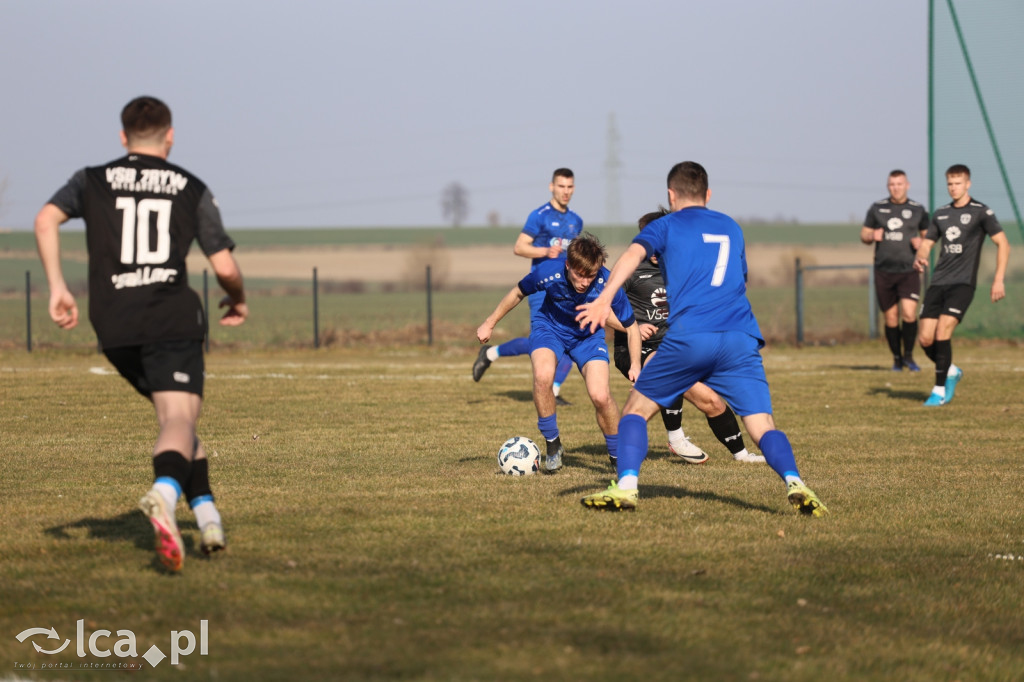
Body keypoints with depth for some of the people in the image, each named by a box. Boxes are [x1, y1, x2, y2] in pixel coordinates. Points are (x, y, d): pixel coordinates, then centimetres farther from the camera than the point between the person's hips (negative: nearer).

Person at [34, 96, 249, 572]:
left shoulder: (93, 181, 14)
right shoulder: (192, 190, 10)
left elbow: (46, 220, -5)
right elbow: (225, 267, 4)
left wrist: (57, 289, -4)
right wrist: (238, 301, 25)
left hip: (114, 326, 3)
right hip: (173, 318, -3)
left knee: (173, 413, 21)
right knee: (180, 418, -14)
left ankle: (206, 513, 14)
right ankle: (164, 491, -45)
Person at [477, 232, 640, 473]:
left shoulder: (608, 284, -31)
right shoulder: (548, 272, -30)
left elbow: (630, 326, -15)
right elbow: (518, 293, -7)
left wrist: (636, 365, -25)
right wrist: (489, 324, 4)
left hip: (588, 336, 0)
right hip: (549, 326, 0)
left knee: (601, 396, -18)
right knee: (543, 376, -30)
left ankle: (617, 456, 8)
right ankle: (553, 444, -8)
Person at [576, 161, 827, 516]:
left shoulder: (666, 225, 14)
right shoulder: (731, 227, 27)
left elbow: (634, 254, -5)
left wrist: (604, 299, -18)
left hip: (688, 337, -2)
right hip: (741, 337, 3)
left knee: (636, 409, 15)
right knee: (763, 426, -3)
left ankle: (626, 486, -1)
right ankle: (794, 483, -29)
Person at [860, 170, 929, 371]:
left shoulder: (918, 210, 4)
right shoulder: (877, 208, 6)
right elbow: (864, 235, 13)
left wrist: (921, 243, -9)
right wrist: (872, 236, -10)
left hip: (909, 271, -1)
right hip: (884, 271, 1)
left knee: (909, 314, -17)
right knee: (891, 318, 3)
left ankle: (908, 355, -1)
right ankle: (897, 358, 20)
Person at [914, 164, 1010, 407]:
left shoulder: (980, 212, -1)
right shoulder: (940, 214, 15)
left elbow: (1003, 243, -1)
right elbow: (926, 243, 19)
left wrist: (998, 280, -8)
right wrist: (920, 258, -6)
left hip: (963, 283, -5)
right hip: (938, 283, 5)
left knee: (942, 331, -20)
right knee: (926, 339, -3)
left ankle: (940, 390, -10)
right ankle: (951, 372, 25)